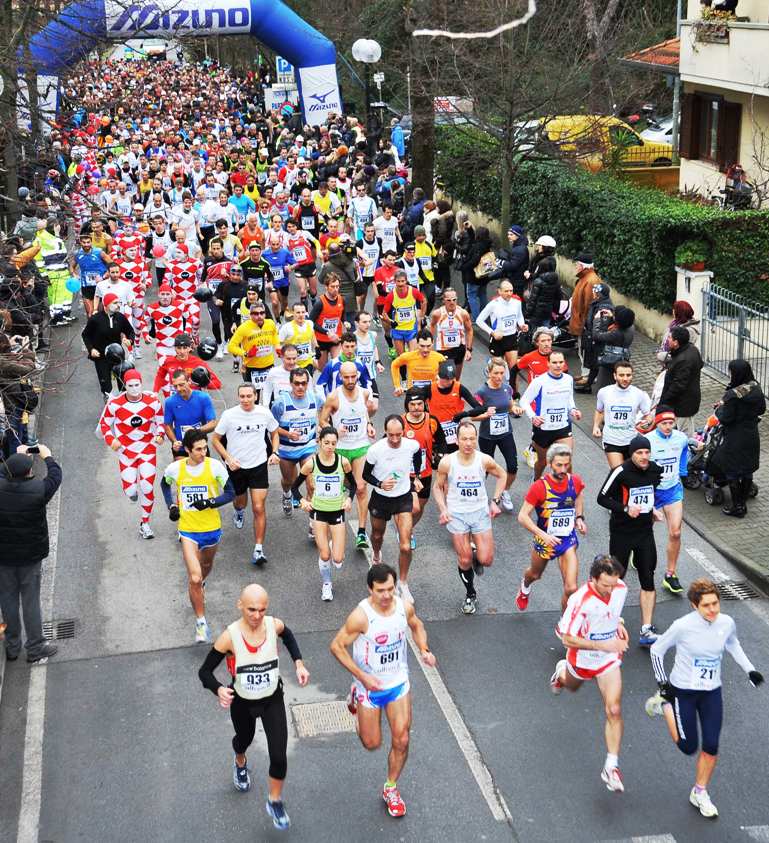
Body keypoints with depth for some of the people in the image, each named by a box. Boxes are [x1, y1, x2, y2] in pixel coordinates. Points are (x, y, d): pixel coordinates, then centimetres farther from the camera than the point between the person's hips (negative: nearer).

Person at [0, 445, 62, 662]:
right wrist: (47, 456, 13)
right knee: (31, 602, 8)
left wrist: (17, 456, 20)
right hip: (31, 556, -2)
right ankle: (35, 647, 18)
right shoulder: (38, 489, -22)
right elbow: (55, 475, -2)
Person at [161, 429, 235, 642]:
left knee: (206, 565, 27)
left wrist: (210, 502, -23)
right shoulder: (175, 469, -10)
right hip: (188, 530, -2)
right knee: (194, 577, -14)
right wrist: (171, 506, 0)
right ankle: (201, 622, -1)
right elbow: (165, 485, 14)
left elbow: (230, 493, -7)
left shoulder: (215, 466, -14)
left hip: (212, 528, 2)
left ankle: (199, 586, 63)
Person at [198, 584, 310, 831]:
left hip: (273, 700, 1)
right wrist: (219, 690, -38)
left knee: (278, 756, -4)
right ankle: (240, 765, 66)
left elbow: (288, 636, 7)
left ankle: (275, 801, 25)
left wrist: (299, 664, -5)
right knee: (244, 739, 28)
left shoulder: (274, 625, -20)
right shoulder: (230, 636, -27)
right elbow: (204, 672, -18)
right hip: (242, 703, -1)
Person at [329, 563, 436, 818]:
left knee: (401, 741, 2)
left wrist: (424, 650, -9)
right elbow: (336, 646, -17)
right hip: (370, 685, -3)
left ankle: (391, 789, 27)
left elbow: (417, 626, 10)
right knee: (372, 744, 13)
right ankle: (357, 700, 42)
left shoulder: (405, 607, -13)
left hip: (399, 683, 3)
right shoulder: (361, 616, -27)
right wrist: (362, 676, -22)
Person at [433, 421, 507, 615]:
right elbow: (438, 487, 3)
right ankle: (470, 594, 28)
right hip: (456, 514, -1)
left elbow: (502, 475, 8)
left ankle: (477, 557, 33)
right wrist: (443, 509, -11)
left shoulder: (484, 460, -12)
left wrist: (495, 501, 1)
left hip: (481, 512, 1)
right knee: (465, 561, 2)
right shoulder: (447, 462, -14)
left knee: (486, 560, -4)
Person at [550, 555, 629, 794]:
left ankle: (611, 767, -2)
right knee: (572, 687, 31)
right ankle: (562, 671, 69)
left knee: (614, 710, -11)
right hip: (582, 659, -2)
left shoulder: (621, 588, -17)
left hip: (609, 660, 2)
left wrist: (617, 623, -5)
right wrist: (603, 645, -35)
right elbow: (568, 640, -29)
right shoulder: (580, 600, -35)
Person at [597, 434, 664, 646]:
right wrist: (625, 509, -22)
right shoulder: (621, 472, -18)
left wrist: (652, 510, 8)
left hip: (645, 531, 4)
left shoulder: (655, 470, 1)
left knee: (648, 581, 0)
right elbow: (602, 498, -12)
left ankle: (646, 630, 2)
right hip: (621, 532, -4)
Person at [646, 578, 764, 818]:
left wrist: (749, 669, 8)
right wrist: (662, 683, -7)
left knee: (711, 746, 1)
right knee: (688, 747, 3)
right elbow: (657, 649, -8)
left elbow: (733, 644, 15)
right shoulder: (683, 626, -23)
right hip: (683, 691, -3)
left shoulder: (727, 623, -10)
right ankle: (665, 705, 28)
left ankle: (700, 793, 24)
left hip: (712, 692, 4)